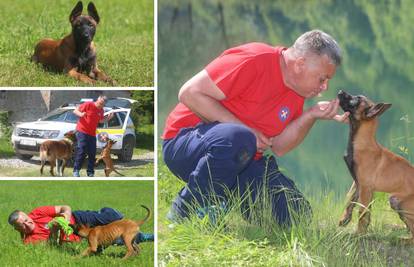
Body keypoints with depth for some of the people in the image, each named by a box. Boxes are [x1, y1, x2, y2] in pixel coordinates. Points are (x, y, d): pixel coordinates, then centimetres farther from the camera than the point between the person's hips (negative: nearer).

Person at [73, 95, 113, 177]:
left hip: (92, 134, 6)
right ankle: (76, 170, -9)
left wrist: (108, 118, 7)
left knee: (92, 153, 5)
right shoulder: (88, 105, -9)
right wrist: (81, 114, -28)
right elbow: (75, 111, -6)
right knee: (81, 151, -14)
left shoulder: (101, 110, 10)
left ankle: (90, 172, 14)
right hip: (82, 131, -6)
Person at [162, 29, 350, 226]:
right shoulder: (253, 61, -20)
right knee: (239, 139, -41)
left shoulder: (297, 91, 4)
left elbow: (277, 147, 3)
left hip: (240, 159, 7)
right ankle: (185, 212, -22)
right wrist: (244, 129, -22)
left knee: (297, 216, -8)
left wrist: (312, 115, -10)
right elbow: (189, 93, -23)